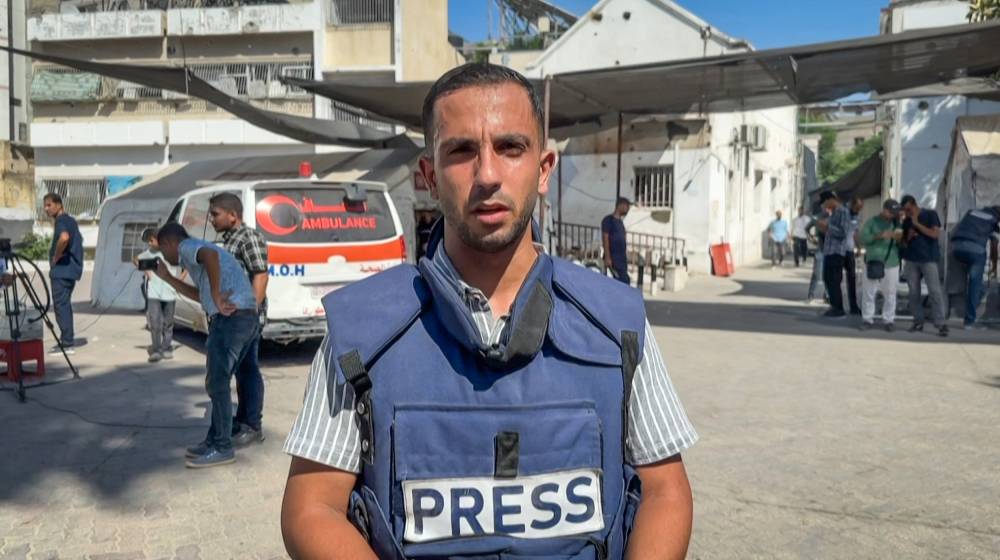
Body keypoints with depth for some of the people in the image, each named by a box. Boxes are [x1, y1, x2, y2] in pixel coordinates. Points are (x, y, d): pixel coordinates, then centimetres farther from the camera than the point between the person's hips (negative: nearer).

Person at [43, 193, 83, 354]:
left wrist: (56, 257, -20)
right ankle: (66, 341, 19)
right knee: (64, 305, 14)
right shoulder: (70, 221, 16)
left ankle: (66, 343, -9)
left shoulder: (61, 221, -13)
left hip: (62, 270, -10)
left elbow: (64, 238, -34)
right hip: (71, 269, 10)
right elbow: (78, 240, 30)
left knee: (60, 305, -8)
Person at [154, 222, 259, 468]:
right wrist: (167, 278, 38)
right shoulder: (197, 252, 30)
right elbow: (200, 294, 37)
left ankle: (222, 448, 4)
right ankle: (215, 440, 26)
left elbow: (210, 255, -25)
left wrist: (217, 297, -22)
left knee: (217, 384, -2)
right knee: (218, 383, 17)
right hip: (246, 318, 10)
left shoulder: (187, 247, 0)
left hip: (230, 318, -10)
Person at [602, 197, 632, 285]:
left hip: (622, 257, 9)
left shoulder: (620, 221, 19)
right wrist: (607, 257, -19)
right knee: (625, 281, -15)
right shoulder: (608, 220, -7)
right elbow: (605, 239, -13)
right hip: (613, 257, -9)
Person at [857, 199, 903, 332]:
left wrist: (900, 238, -10)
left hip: (891, 264, 2)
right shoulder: (872, 221, 0)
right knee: (868, 293, 2)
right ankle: (867, 319, 12)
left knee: (890, 295, 3)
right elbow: (862, 238, -8)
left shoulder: (897, 223, 8)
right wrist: (879, 236, -20)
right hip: (872, 263, -1)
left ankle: (889, 320, 12)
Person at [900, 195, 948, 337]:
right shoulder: (906, 221, 13)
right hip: (910, 260, 5)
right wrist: (909, 236, -3)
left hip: (929, 259, -5)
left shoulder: (930, 214, 1)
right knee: (913, 292, 3)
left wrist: (917, 224, -12)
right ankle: (918, 322, 9)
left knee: (935, 291, -10)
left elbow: (935, 234, -11)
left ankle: (941, 324, -11)